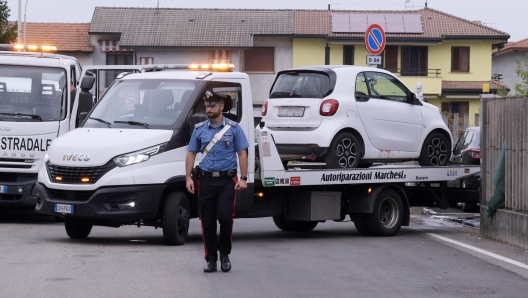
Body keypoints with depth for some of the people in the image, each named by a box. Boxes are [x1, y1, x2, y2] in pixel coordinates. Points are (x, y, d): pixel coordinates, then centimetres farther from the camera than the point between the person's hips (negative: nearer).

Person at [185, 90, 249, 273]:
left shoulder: (233, 128, 4)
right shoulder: (199, 129, 10)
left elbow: (242, 154, 3)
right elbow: (191, 153, 11)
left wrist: (243, 178, -6)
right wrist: (188, 178, 1)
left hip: (227, 180, -2)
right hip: (206, 180, 2)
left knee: (225, 217, -14)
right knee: (207, 222, 2)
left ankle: (225, 254, 6)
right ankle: (211, 258, 12)